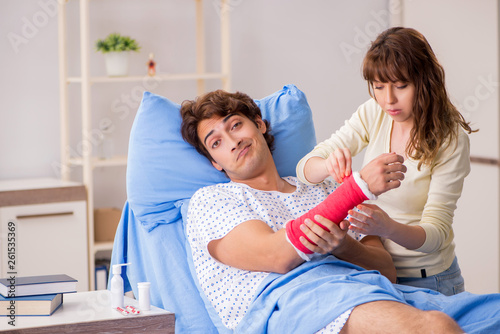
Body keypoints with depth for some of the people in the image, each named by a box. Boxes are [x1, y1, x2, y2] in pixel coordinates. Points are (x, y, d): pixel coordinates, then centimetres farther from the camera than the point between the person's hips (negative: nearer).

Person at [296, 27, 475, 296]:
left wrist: (388, 228, -39)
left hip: (426, 280, -3)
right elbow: (304, 169, -6)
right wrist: (328, 165, -31)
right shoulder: (373, 113, -2)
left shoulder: (451, 139, -15)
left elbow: (436, 233, -17)